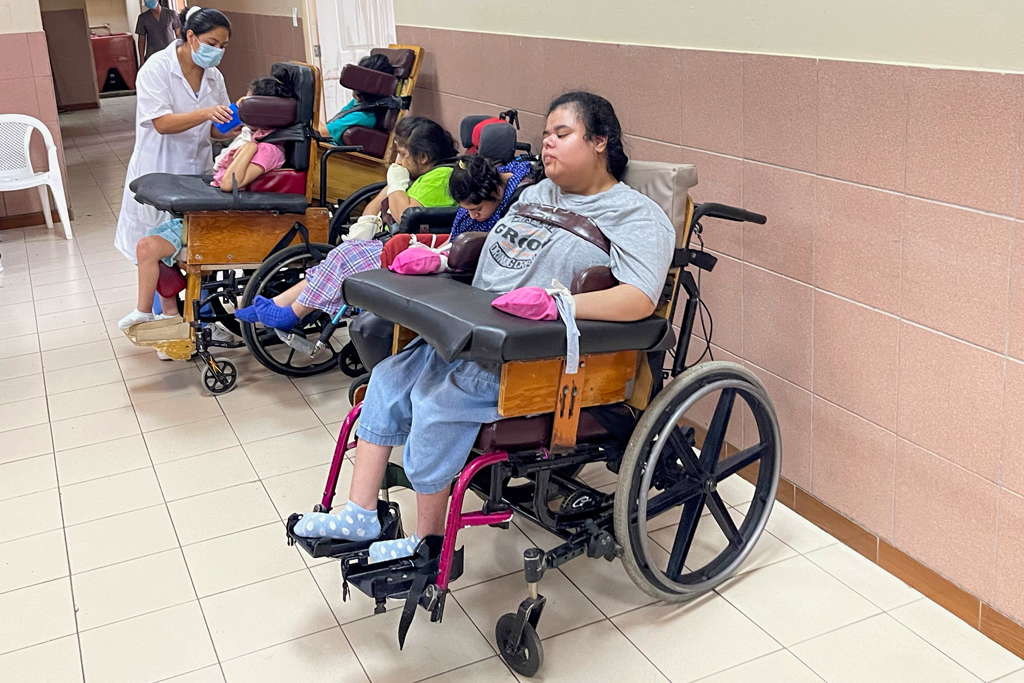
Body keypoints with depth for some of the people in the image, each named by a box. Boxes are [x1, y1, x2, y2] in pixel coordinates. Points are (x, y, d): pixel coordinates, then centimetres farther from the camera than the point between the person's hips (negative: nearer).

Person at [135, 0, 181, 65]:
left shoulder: (170, 14, 1)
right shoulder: (143, 18, 3)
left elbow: (178, 34, 7)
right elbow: (141, 39, 7)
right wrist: (141, 59, 2)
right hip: (153, 57, 0)